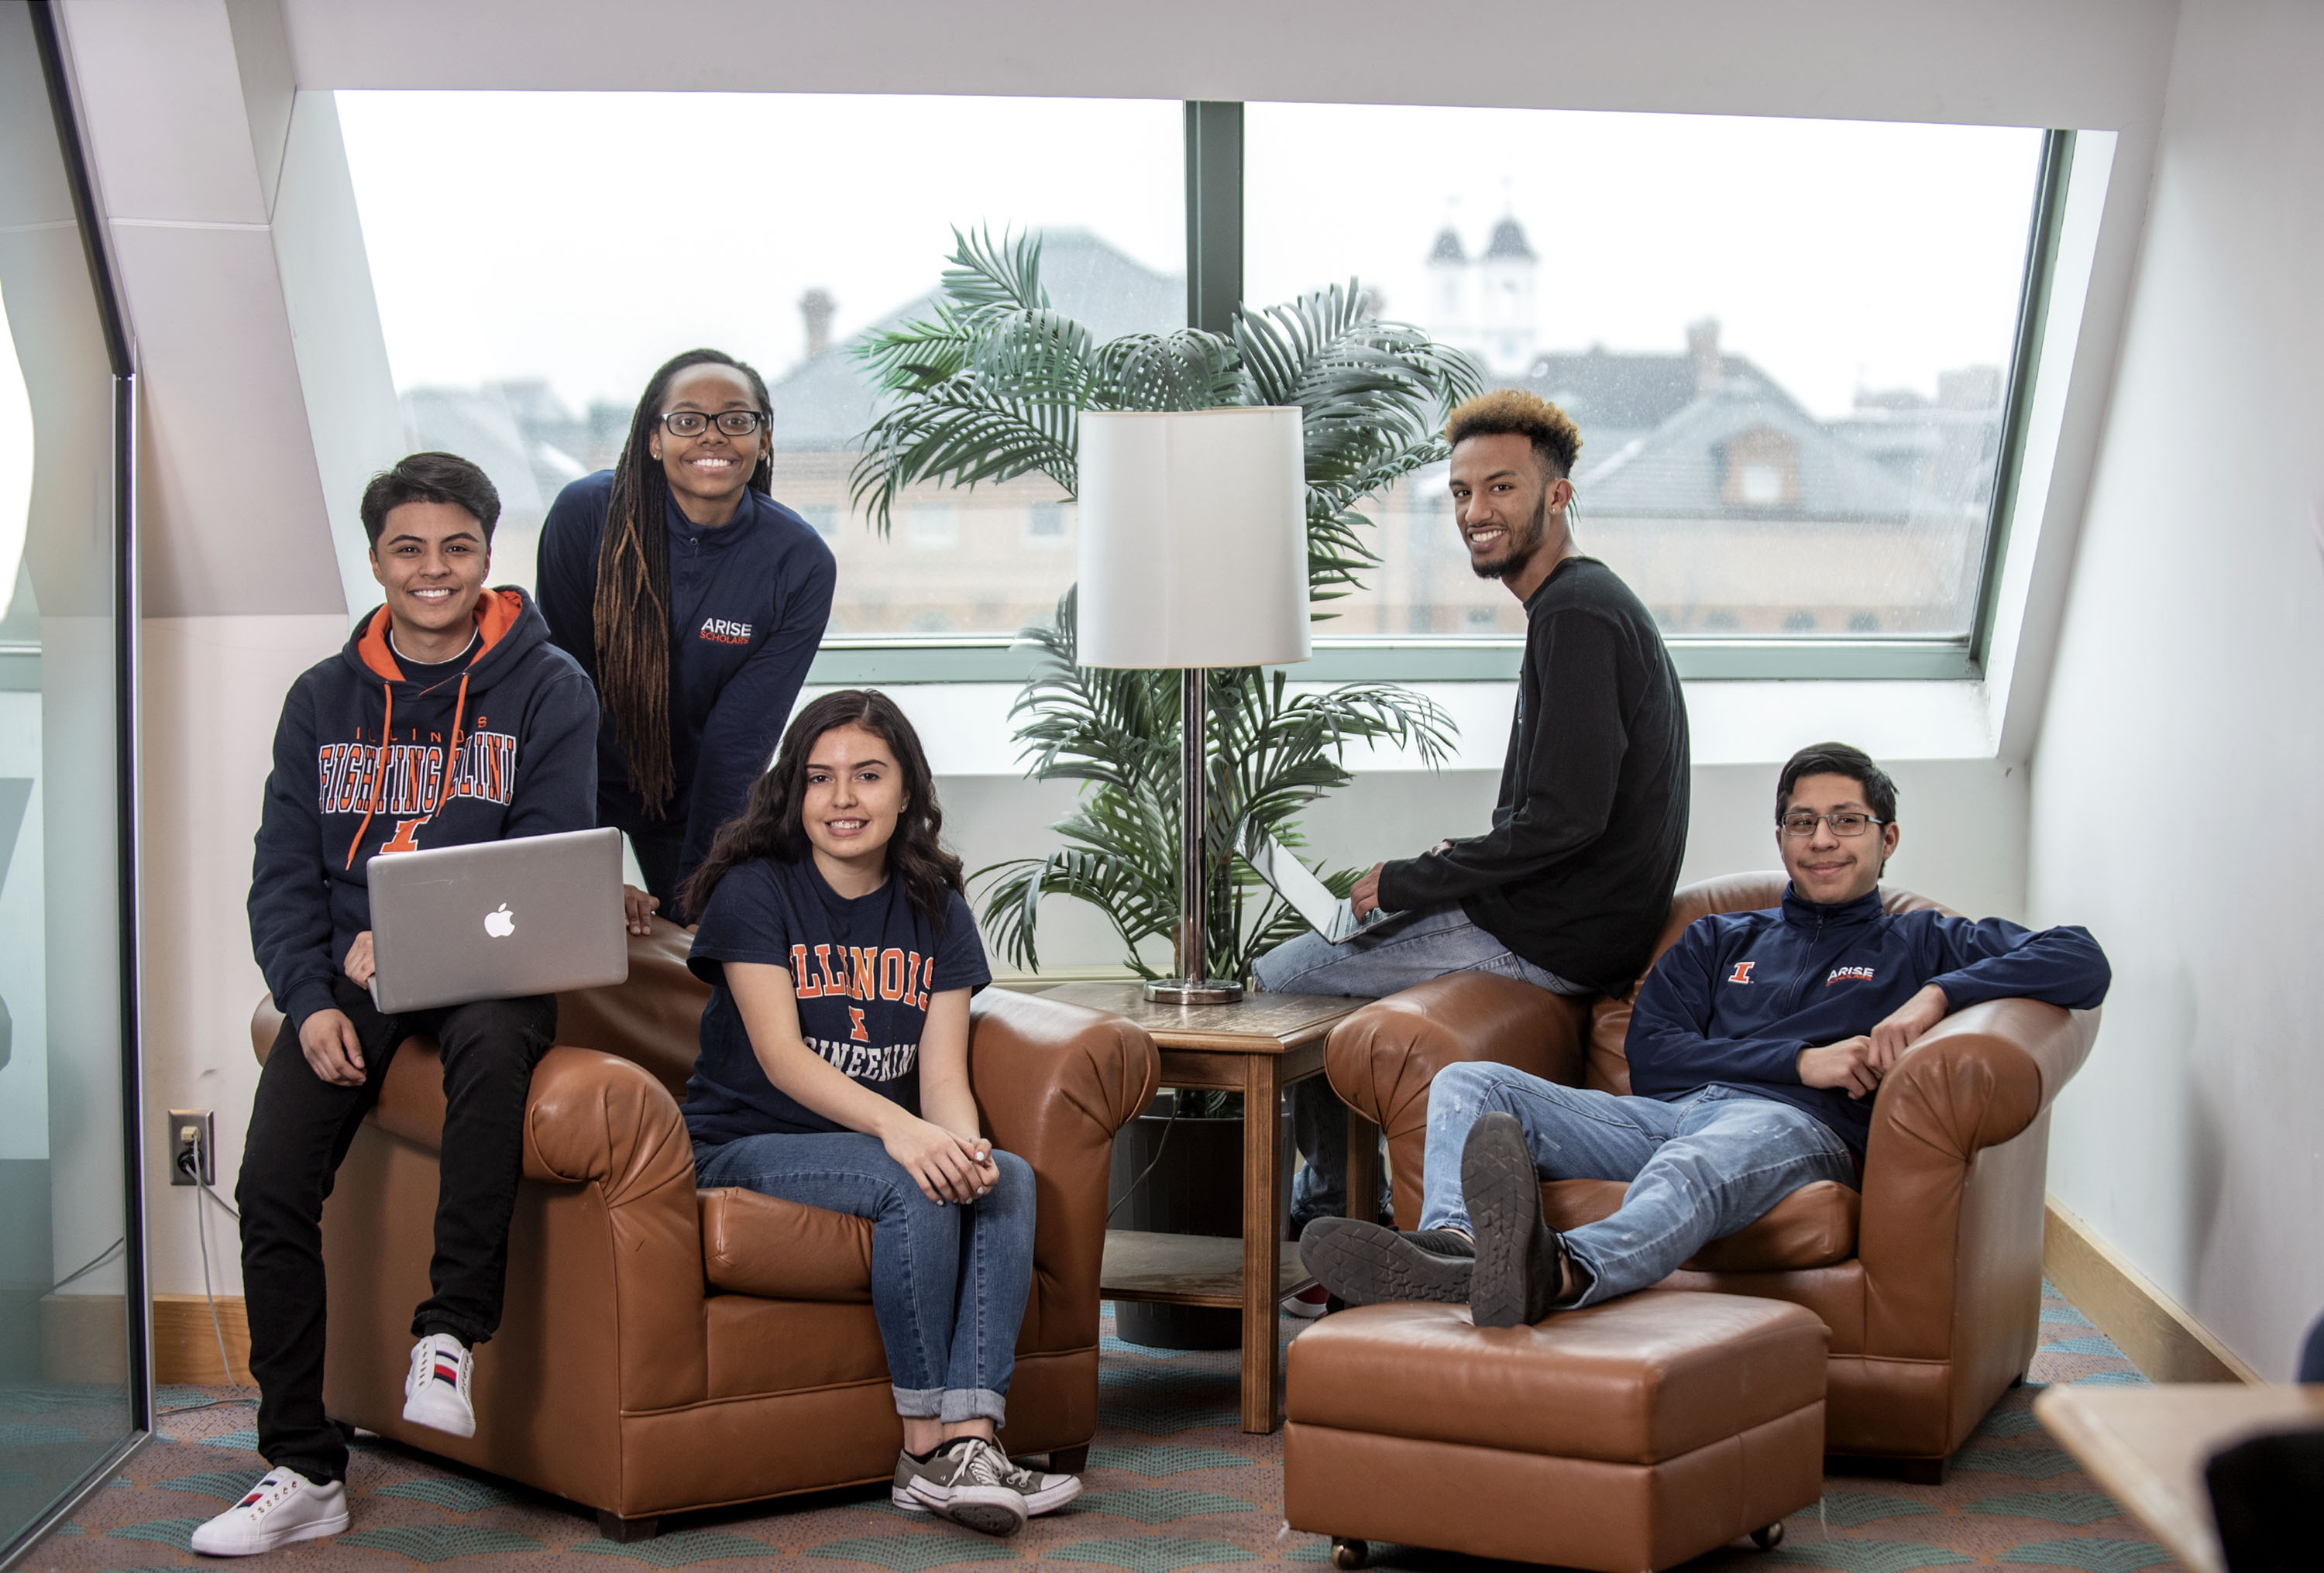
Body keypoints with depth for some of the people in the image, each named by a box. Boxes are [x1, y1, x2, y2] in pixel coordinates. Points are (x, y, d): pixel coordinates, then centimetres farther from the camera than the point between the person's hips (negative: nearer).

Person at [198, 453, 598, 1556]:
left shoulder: (547, 689, 2)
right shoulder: (323, 699, 13)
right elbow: (284, 875, 9)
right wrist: (312, 999, -9)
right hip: (347, 978, 3)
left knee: (494, 1041, -39)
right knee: (271, 1186, -17)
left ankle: (451, 1332, -30)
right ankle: (302, 1472, -9)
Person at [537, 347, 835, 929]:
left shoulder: (799, 564, -18)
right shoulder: (586, 515, -21)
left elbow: (740, 740, -16)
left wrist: (697, 886, -20)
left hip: (698, 792, 1)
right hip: (578, 782, -1)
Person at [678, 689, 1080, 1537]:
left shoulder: (935, 909, 8)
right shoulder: (755, 889, -6)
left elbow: (943, 1072, -2)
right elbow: (780, 1055, -18)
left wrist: (964, 1143, -26)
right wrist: (897, 1127, -34)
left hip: (876, 1141, 5)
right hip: (748, 1144, -5)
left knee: (1009, 1179, -25)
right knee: (912, 1188, -32)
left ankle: (968, 1442, -34)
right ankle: (925, 1448, -25)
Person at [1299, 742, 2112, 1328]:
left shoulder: (1921, 943, 26)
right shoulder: (1720, 941, 34)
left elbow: (2082, 963, 10)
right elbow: (1650, 1055, 16)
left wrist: (1938, 996, -5)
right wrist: (1800, 1059, 2)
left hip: (1790, 1126, -5)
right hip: (1664, 1114, 5)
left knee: (1692, 1167, -42)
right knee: (1468, 1086, -17)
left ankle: (1556, 1272, -75)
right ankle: (1452, 1243, -49)